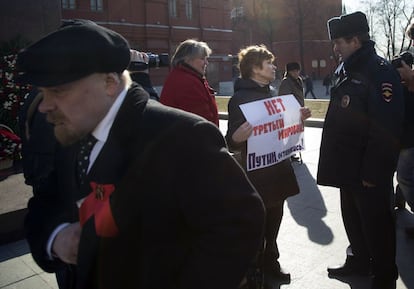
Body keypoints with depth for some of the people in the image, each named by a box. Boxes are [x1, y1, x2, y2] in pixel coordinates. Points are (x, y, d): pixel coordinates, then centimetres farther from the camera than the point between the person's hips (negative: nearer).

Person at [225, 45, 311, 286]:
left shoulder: (272, 92, 10)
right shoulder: (240, 98, -14)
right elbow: (232, 142, -17)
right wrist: (236, 138, -39)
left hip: (279, 167, 8)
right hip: (256, 171, -8)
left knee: (273, 220, 19)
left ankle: (270, 262, 37)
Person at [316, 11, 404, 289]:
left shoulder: (380, 72, -16)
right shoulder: (348, 71, 12)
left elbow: (386, 129, -22)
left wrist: (374, 172, -22)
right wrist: (335, 160, 17)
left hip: (369, 171, -9)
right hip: (349, 166, 9)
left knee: (376, 224, 5)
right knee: (352, 218, 20)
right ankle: (359, 261, 39)